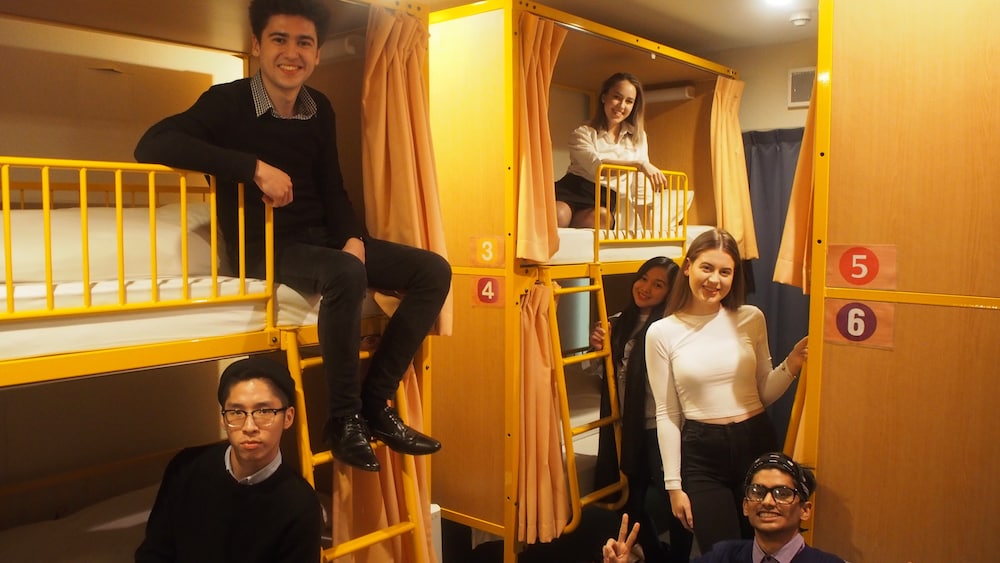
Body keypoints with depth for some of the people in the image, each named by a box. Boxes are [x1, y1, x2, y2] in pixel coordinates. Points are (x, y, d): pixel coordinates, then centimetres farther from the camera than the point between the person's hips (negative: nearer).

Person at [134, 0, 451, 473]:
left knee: (433, 271, -5)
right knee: (346, 275, -37)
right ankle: (344, 419, -18)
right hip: (265, 247, -7)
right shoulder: (228, 102, -9)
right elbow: (151, 146, -24)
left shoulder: (319, 109, 8)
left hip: (321, 238, 7)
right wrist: (255, 167, -28)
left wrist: (353, 238, -6)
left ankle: (376, 404, -4)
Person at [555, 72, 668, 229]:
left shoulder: (638, 137, 17)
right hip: (574, 191, -4)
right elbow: (595, 165, -18)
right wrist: (638, 164, -28)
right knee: (558, 215, -40)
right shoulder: (583, 133, 2)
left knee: (602, 216, -35)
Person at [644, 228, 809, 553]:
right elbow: (666, 414, -2)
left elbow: (764, 394, 8)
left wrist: (791, 367, -10)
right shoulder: (661, 333, -5)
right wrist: (674, 484, -1)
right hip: (701, 452, -2)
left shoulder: (751, 319, 0)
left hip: (756, 443, 2)